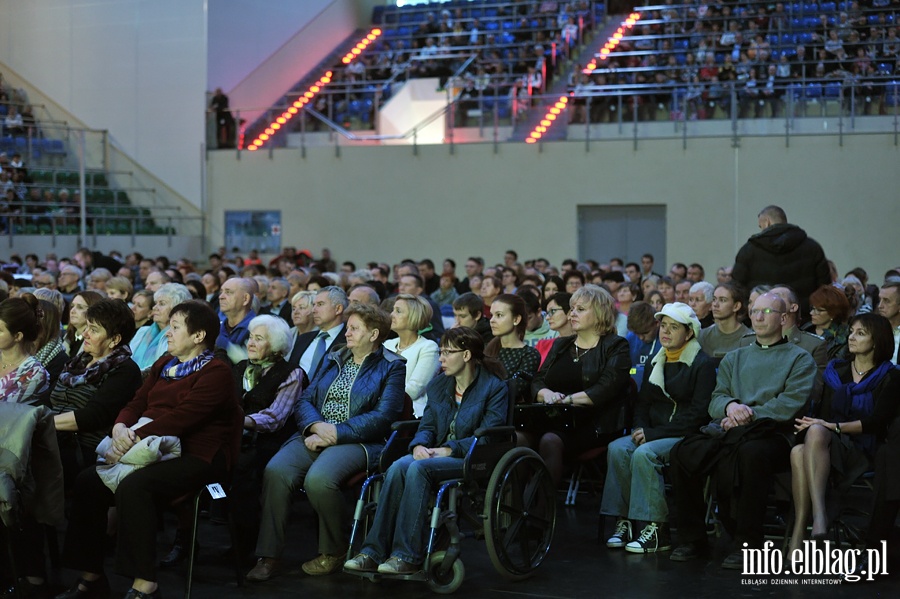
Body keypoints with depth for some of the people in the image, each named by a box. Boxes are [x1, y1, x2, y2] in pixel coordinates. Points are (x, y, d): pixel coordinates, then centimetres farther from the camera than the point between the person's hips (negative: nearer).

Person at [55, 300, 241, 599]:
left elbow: (181, 417, -19)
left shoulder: (215, 372, -7)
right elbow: (136, 403, 14)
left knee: (133, 487, -34)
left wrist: (136, 439, -23)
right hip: (154, 450, 8)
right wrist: (120, 428, -9)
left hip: (197, 457, -8)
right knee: (88, 481, -14)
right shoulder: (163, 365, 20)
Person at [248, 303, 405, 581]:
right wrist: (316, 426, -9)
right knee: (275, 470, -25)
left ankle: (333, 551, -10)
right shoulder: (333, 360, 22)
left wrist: (335, 433, -16)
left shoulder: (391, 367, 4)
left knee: (318, 478, -35)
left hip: (356, 442, -5)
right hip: (314, 437, 5)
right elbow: (304, 400, 14)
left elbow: (382, 417, -8)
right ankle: (268, 556, -22)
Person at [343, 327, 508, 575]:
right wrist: (419, 445, -11)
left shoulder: (494, 387, -3)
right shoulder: (438, 385, 17)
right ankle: (374, 552, -32)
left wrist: (449, 449, -21)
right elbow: (427, 426, 13)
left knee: (418, 469, -34)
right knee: (399, 466, -28)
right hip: (435, 454, 6)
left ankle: (408, 556, -33)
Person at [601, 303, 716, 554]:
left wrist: (654, 433, -17)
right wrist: (641, 428, -4)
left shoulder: (702, 365, -4)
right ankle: (624, 522, -21)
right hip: (653, 433, 6)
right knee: (617, 449, -23)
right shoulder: (655, 364, 18)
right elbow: (642, 403, 20)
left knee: (644, 454, -33)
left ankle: (657, 530, -28)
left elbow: (698, 413, -13)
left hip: (688, 436, -6)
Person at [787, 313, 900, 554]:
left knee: (816, 433, -37)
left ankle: (819, 514, -49)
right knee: (799, 452, -34)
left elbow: (878, 421, -6)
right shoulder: (836, 370, 21)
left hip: (862, 451, -4)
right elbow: (825, 414, 15)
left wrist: (833, 426, -16)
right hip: (828, 444, 4)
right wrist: (814, 423, -9)